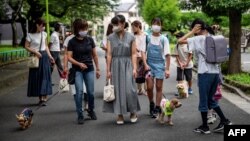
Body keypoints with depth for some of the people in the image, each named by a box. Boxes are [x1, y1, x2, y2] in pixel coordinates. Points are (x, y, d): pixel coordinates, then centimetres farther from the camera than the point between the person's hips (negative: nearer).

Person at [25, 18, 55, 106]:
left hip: (44, 56, 3)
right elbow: (26, 47, -4)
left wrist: (50, 56, 7)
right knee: (36, 78, 2)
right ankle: (40, 98, 11)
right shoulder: (30, 35, -8)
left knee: (45, 76, -4)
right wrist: (35, 52, -18)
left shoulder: (44, 34, 5)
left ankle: (44, 98, -3)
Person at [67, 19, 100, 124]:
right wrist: (79, 64, -21)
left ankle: (91, 110, 29)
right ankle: (80, 115, 1)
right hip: (77, 70, -2)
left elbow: (94, 55, 9)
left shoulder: (89, 40, 2)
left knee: (91, 92, 5)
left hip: (89, 69, 2)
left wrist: (98, 69, 9)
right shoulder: (72, 42, -4)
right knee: (79, 91, -10)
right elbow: (69, 57, -6)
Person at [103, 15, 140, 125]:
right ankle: (120, 115, 13)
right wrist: (108, 70, -1)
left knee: (129, 89, -6)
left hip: (127, 65, -1)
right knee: (117, 90, 3)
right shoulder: (111, 38, 3)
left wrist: (134, 68, -7)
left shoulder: (130, 37, 0)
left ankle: (133, 112, 15)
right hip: (115, 65, 1)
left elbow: (133, 54, 0)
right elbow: (109, 54, 2)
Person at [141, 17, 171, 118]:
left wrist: (167, 69, -7)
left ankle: (157, 108, 12)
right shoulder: (147, 37, 2)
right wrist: (145, 64, -11)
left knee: (159, 87, 3)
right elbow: (143, 51, 1)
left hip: (160, 65, 0)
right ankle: (151, 104, 21)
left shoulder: (164, 39, -1)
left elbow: (167, 55, -2)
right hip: (149, 64, 0)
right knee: (149, 87, -4)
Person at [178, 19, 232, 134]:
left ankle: (205, 127, 13)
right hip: (215, 72, 7)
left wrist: (192, 32, -5)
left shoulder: (199, 39, -10)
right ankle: (224, 120, 20)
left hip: (205, 73, -7)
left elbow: (180, 41, -12)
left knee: (204, 101, 5)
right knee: (210, 99, 21)